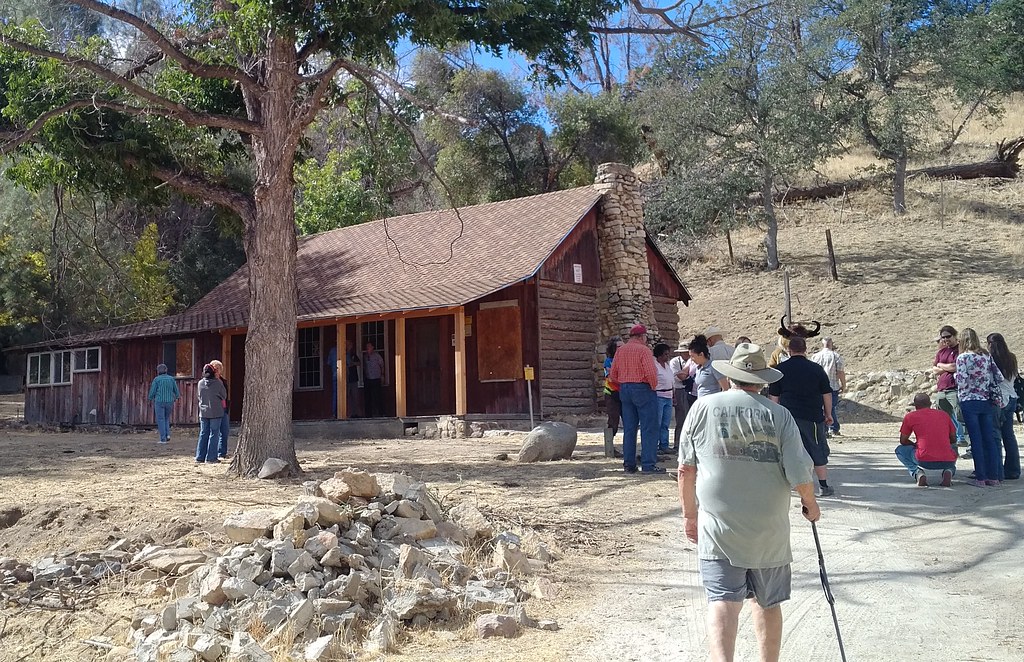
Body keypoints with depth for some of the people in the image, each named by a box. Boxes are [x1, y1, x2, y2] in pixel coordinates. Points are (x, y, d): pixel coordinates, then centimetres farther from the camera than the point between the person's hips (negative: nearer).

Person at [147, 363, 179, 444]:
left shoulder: (156, 379, -5)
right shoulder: (171, 379, 4)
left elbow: (152, 391, -4)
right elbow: (176, 390, 9)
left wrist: (150, 399, 16)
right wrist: (176, 397, 29)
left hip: (159, 402, -3)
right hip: (169, 401, 3)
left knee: (161, 420, 2)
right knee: (166, 419, 19)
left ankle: (163, 439, -1)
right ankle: (167, 435, 2)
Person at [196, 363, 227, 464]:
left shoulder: (200, 383, 0)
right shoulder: (218, 383, -11)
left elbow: (200, 396, 12)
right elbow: (224, 396, 1)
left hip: (203, 412, 4)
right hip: (216, 412, -4)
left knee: (203, 434, 12)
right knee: (214, 434, 3)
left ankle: (200, 457, 13)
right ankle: (211, 458, 1)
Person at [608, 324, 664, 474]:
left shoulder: (620, 350, 10)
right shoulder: (643, 350, -10)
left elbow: (613, 375, 10)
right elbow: (650, 373, -20)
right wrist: (654, 386, -4)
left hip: (624, 390, 7)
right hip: (642, 389, -7)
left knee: (629, 429, 10)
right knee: (649, 428, -2)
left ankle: (629, 464, 12)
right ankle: (648, 464, -5)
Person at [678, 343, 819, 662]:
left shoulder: (702, 407, -2)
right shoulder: (779, 415, -5)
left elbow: (686, 469, 3)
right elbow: (799, 476, -7)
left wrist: (690, 514, 15)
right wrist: (811, 505, 14)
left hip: (717, 527, -1)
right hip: (770, 531, 1)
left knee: (723, 600, -4)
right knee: (768, 603, 18)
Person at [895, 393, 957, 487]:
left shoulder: (910, 416, 7)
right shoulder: (944, 414, 15)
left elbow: (903, 441, 15)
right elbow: (953, 440, 22)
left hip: (925, 462, -2)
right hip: (947, 463, 3)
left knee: (900, 450, 26)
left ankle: (918, 473, 0)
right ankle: (948, 471, 6)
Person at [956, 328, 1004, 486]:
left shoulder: (962, 357, -9)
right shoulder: (986, 356, 6)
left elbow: (961, 382, -15)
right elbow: (999, 377, 4)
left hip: (969, 401, -4)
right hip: (986, 401, 4)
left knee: (976, 440, -2)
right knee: (989, 439, 8)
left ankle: (980, 478, 0)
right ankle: (993, 476, 11)